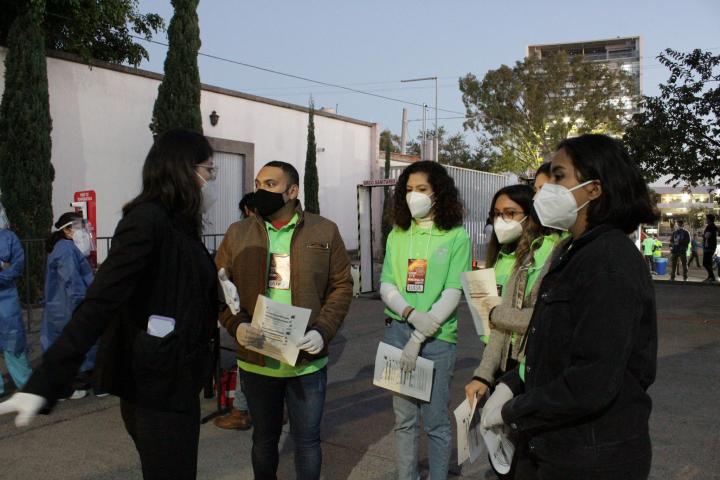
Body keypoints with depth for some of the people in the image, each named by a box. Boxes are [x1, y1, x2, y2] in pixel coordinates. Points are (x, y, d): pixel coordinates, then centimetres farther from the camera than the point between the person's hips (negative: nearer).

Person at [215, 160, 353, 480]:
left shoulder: (325, 232, -2)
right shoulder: (237, 234, 2)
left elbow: (342, 286, -1)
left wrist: (323, 331, -14)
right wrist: (236, 325, -16)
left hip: (307, 360, -1)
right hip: (256, 361, 2)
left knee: (307, 439, 11)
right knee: (264, 437, 18)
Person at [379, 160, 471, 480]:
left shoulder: (457, 237, -4)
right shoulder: (397, 235, 8)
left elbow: (453, 294, -9)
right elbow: (386, 286, 5)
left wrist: (418, 339, -13)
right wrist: (411, 314, -15)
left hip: (437, 337, -3)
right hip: (397, 331, 3)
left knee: (436, 422, 6)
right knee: (404, 419, 12)